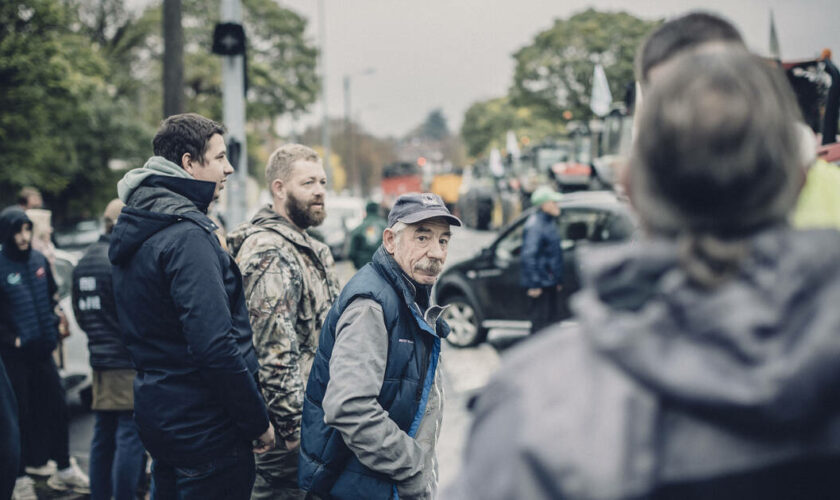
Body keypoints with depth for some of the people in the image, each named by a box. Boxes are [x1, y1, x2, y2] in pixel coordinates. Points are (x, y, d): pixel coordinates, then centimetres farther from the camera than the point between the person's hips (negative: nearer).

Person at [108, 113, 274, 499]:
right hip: (203, 424, -10)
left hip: (155, 412, 10)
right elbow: (217, 347, -26)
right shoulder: (187, 236, -20)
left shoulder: (135, 231, 11)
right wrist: (258, 422, -16)